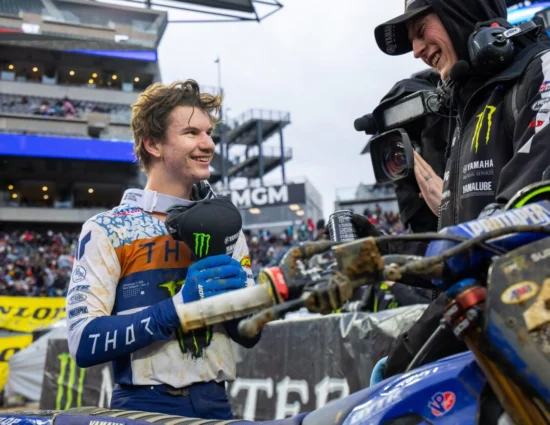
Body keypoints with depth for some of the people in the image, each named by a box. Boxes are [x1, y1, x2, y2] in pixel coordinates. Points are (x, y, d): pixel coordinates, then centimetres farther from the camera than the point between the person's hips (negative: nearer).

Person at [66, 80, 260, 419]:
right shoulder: (106, 230, -7)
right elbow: (84, 343, -15)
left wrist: (234, 294, -14)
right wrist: (177, 306, -25)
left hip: (215, 405, 4)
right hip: (144, 406, -4)